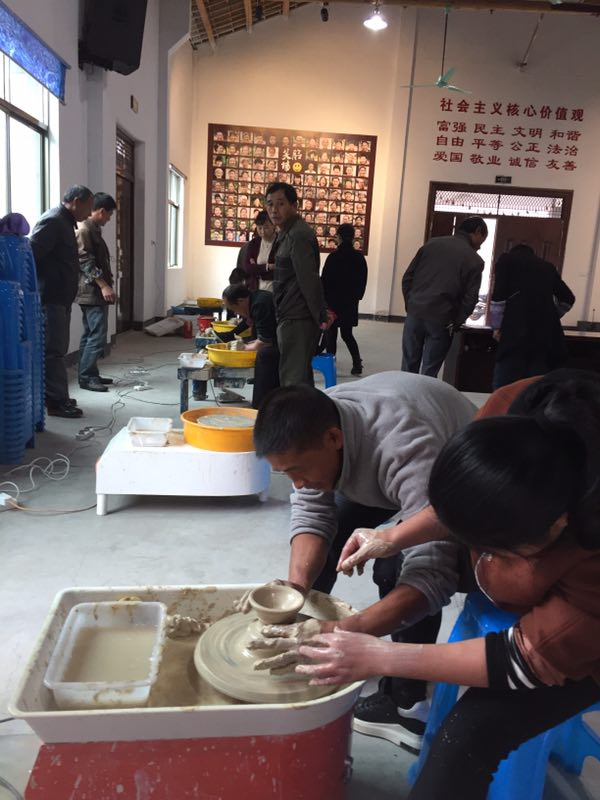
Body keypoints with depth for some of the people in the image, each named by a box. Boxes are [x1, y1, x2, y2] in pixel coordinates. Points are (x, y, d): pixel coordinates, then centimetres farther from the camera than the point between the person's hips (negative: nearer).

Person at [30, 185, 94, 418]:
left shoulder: (64, 222, 18)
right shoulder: (52, 221, -14)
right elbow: (30, 256, -22)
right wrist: (36, 291, -19)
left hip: (59, 298, 10)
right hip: (50, 299, -10)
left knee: (57, 349, 14)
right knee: (53, 350, -6)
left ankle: (55, 396, 22)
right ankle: (57, 401, -1)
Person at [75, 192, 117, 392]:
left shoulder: (93, 229, 18)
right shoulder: (84, 229, -13)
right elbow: (85, 262, -21)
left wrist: (105, 286, 24)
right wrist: (103, 285, -25)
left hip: (94, 292, 11)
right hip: (92, 292, -11)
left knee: (89, 335, 12)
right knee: (97, 336, -10)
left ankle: (90, 374, 17)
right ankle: (86, 377, -6)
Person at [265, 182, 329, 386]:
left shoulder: (298, 235, -15)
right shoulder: (288, 233, 18)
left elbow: (309, 280, -20)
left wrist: (321, 317, -19)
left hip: (297, 321, -10)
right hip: (293, 318, 10)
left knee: (293, 380, -7)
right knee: (301, 378, 17)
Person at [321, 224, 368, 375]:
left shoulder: (333, 257, -14)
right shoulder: (359, 257, 1)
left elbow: (325, 280, -10)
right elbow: (363, 281, 7)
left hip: (333, 300, -5)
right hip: (351, 303, 5)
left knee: (331, 334, 5)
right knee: (347, 334, 15)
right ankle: (357, 363, 4)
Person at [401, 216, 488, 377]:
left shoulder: (432, 243, 10)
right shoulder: (475, 260, -1)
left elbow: (407, 277, 7)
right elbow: (469, 300, -6)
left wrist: (410, 304, 12)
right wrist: (454, 324, 4)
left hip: (415, 313, 3)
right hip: (440, 320, -3)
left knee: (408, 367, 12)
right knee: (429, 373, 5)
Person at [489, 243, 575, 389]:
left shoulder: (506, 259, 14)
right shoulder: (548, 266, 25)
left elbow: (499, 295, 1)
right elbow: (568, 299, 23)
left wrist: (497, 326, 7)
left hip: (516, 331, -4)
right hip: (546, 332, 4)